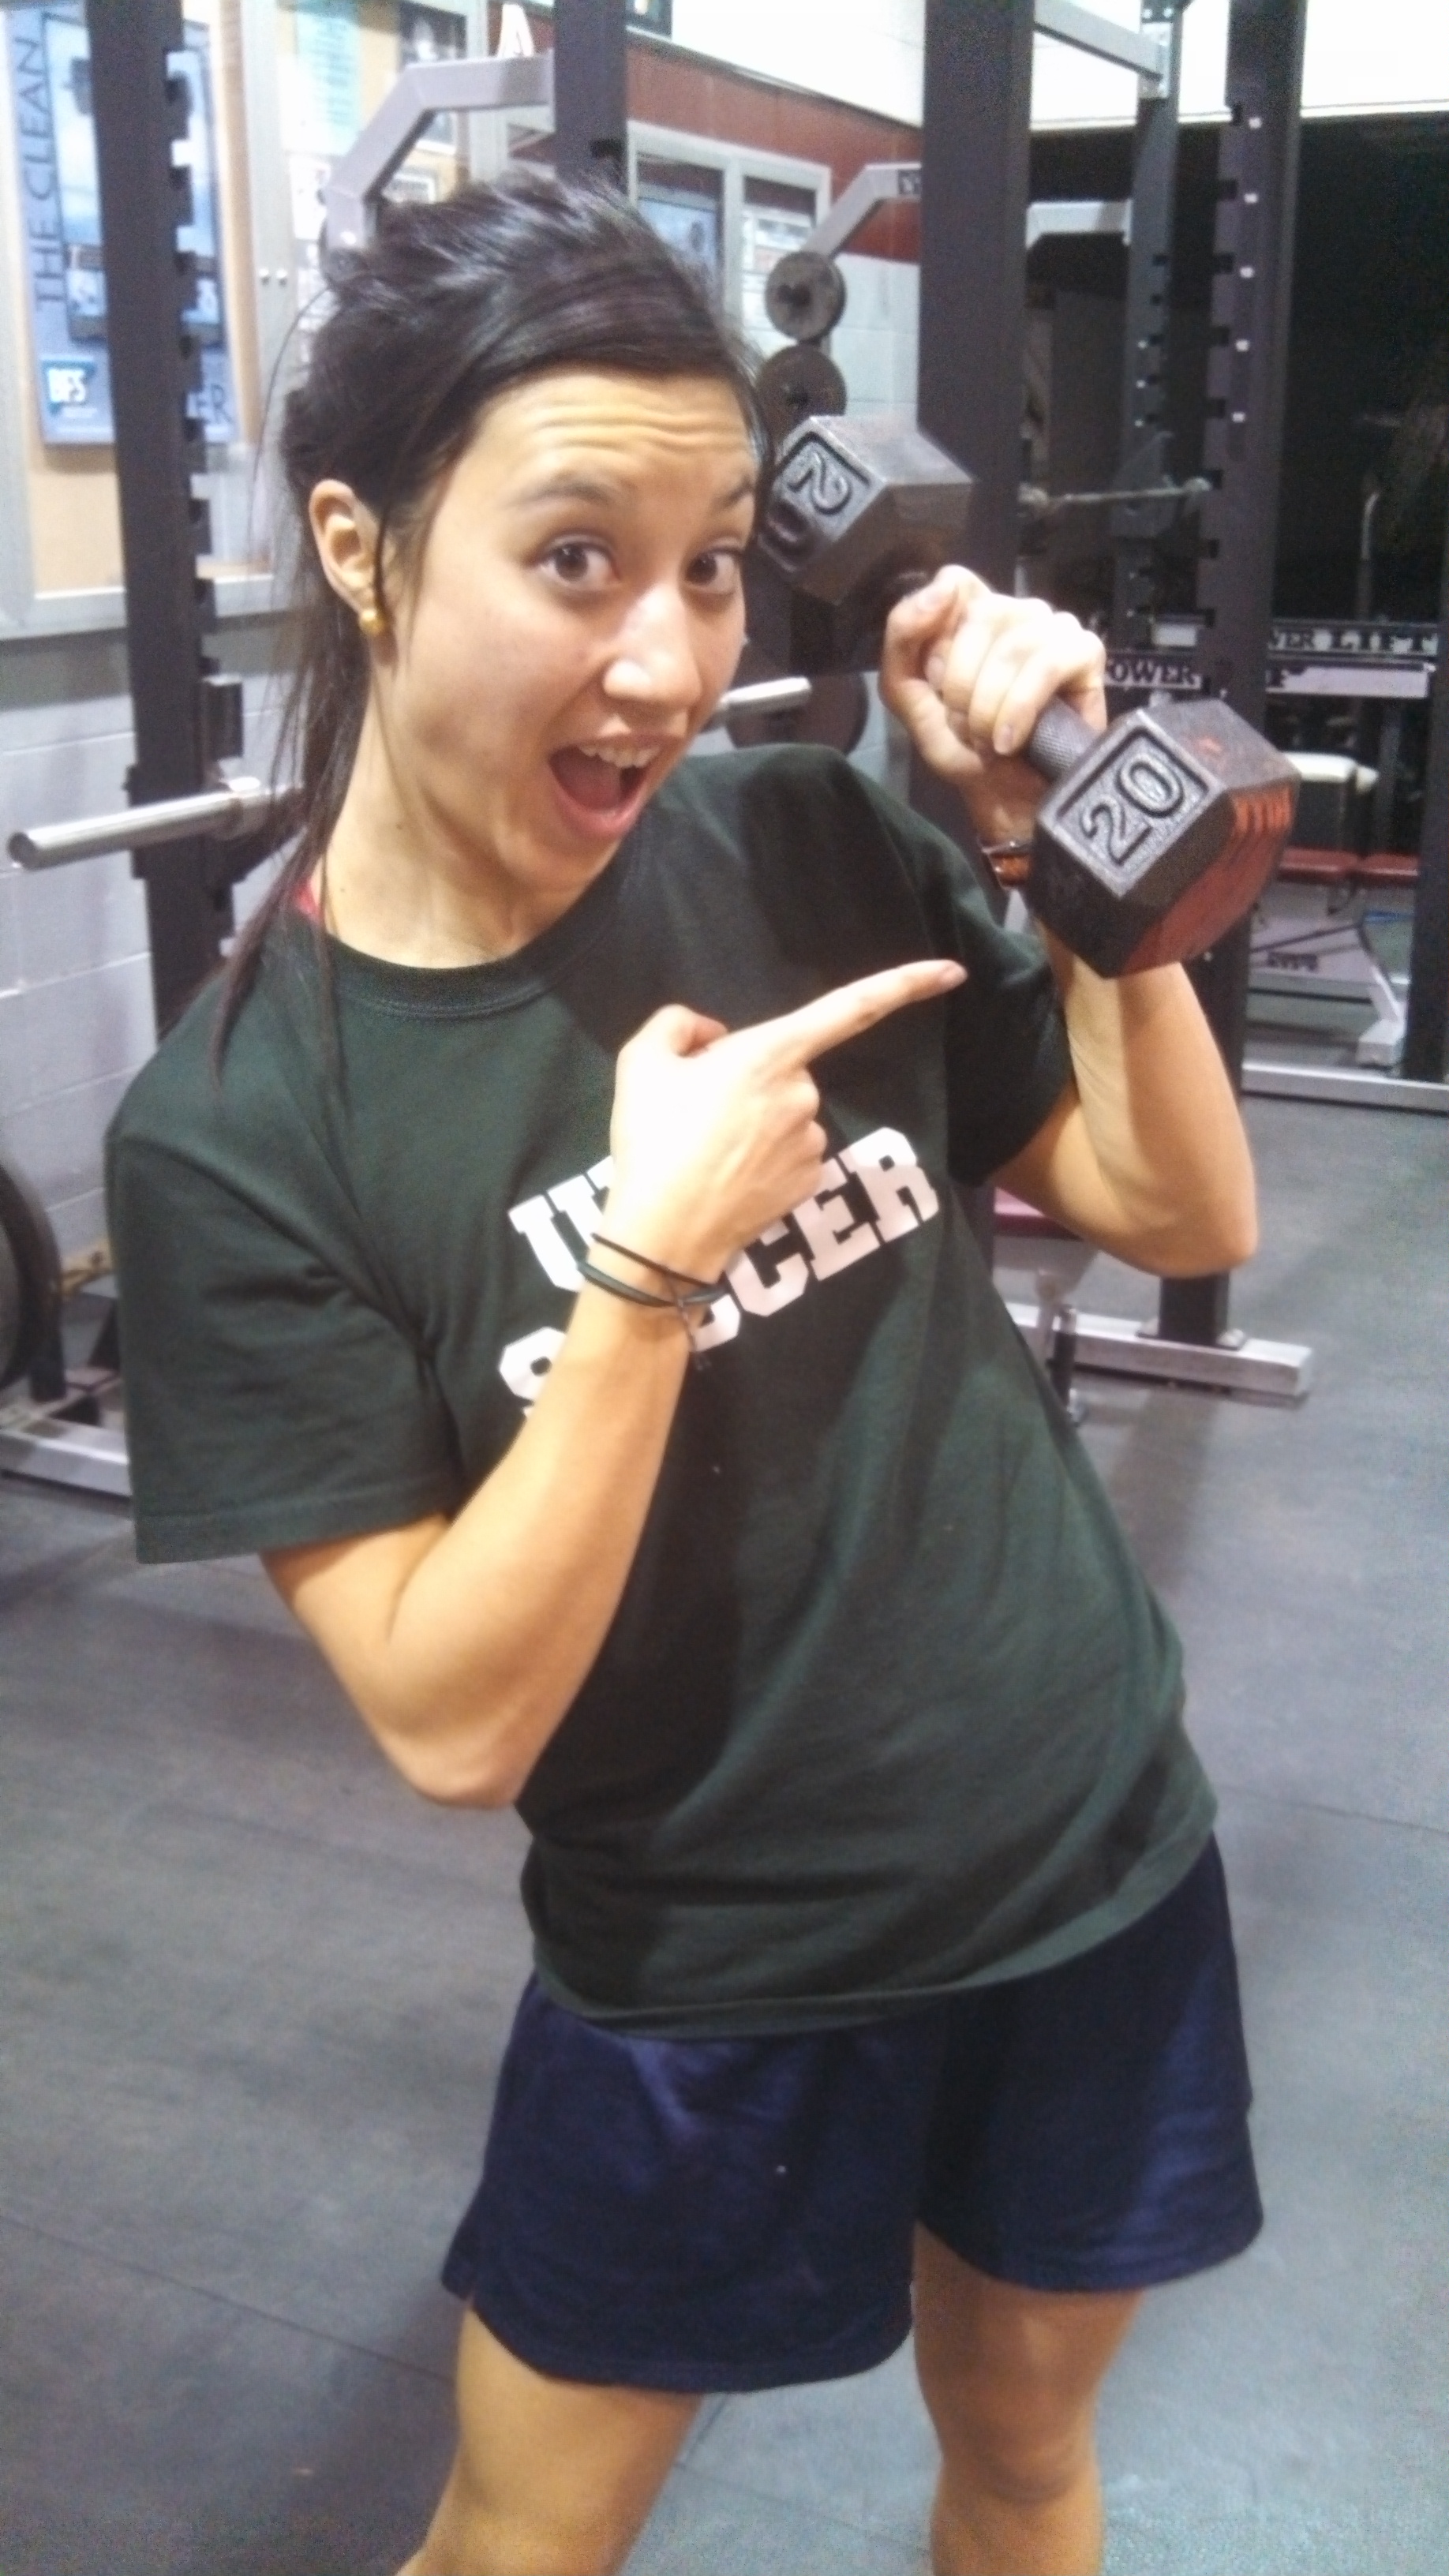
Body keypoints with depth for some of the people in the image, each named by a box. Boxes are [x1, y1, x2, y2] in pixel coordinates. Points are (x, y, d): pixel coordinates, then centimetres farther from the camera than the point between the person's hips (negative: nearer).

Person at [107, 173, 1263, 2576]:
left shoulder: (804, 847, -9)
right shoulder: (240, 1127, -18)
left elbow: (1186, 1214, 0)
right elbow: (451, 1721, -20)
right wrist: (655, 1254, -29)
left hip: (1105, 1861, 4)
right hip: (714, 1976, -3)